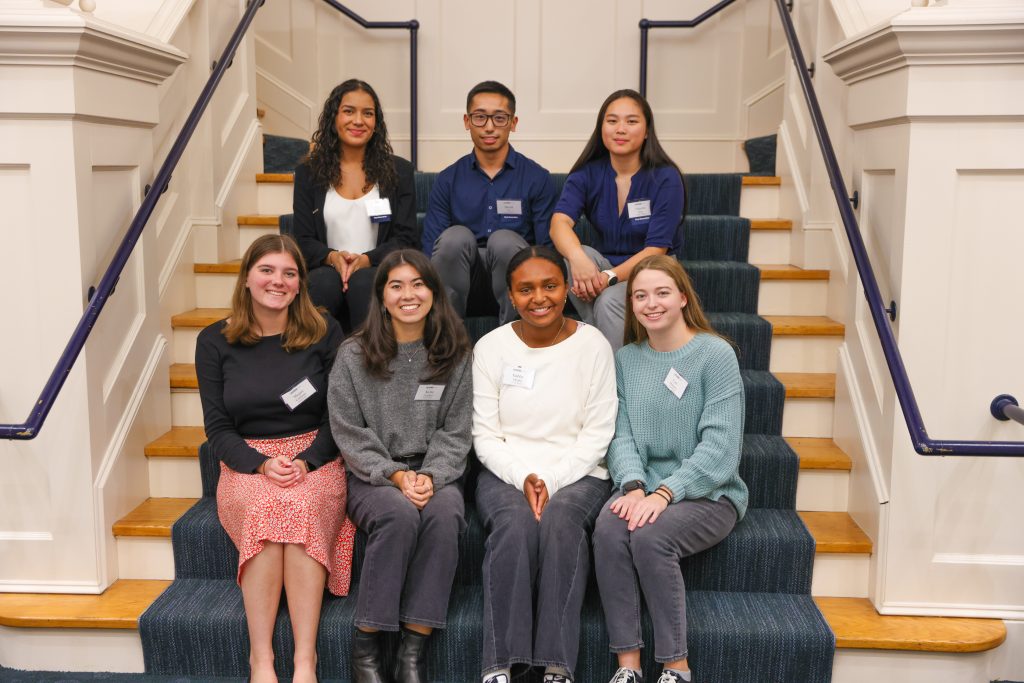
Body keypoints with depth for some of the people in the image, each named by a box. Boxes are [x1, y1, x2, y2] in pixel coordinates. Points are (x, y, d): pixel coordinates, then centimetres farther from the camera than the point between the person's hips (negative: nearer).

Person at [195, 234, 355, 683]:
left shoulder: (324, 334, 7)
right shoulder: (215, 342, 8)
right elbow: (217, 426, 4)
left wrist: (306, 461, -13)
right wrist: (261, 464, -14)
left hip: (316, 460, 0)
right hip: (245, 465, 0)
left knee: (300, 506, -35)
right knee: (264, 506, -35)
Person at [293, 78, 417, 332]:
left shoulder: (399, 171, 14)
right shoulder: (308, 173, 16)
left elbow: (406, 239, 5)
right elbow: (304, 241, 9)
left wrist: (365, 260, -13)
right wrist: (332, 257, -14)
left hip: (377, 272, 0)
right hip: (326, 270, 1)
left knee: (363, 282, -34)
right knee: (326, 281, -34)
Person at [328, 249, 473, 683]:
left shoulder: (454, 356, 6)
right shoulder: (353, 356, 1)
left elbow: (454, 433, 4)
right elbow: (350, 435, -2)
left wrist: (430, 476, -14)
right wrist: (395, 475, -16)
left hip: (435, 474, 2)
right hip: (371, 477, -1)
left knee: (444, 513, -32)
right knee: (400, 513, -34)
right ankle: (365, 645, -19)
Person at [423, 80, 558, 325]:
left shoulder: (538, 178, 2)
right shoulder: (448, 180, 6)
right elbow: (430, 251, 1)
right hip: (463, 276, 1)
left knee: (504, 239, -31)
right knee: (456, 236, -28)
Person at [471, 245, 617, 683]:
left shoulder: (592, 344, 0)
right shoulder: (491, 347, 3)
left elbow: (597, 433, -3)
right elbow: (485, 436, 1)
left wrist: (551, 480, -15)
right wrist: (524, 478, -16)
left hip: (577, 473, 0)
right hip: (507, 473, 1)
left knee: (560, 519, -33)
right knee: (515, 523, -32)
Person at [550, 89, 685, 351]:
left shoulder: (665, 179, -10)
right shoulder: (587, 173, -3)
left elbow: (656, 251, -16)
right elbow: (559, 222, -20)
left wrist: (609, 277, -32)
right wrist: (578, 258, -43)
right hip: (605, 267, 3)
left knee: (609, 301, -33)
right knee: (570, 256, -28)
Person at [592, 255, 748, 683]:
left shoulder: (716, 354, -6)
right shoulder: (626, 359, 9)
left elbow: (719, 446, -13)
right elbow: (622, 436, 2)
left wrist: (664, 493, -23)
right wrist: (634, 487, -18)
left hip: (709, 493, -3)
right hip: (645, 487, 4)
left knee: (649, 536, -31)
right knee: (608, 529, -27)